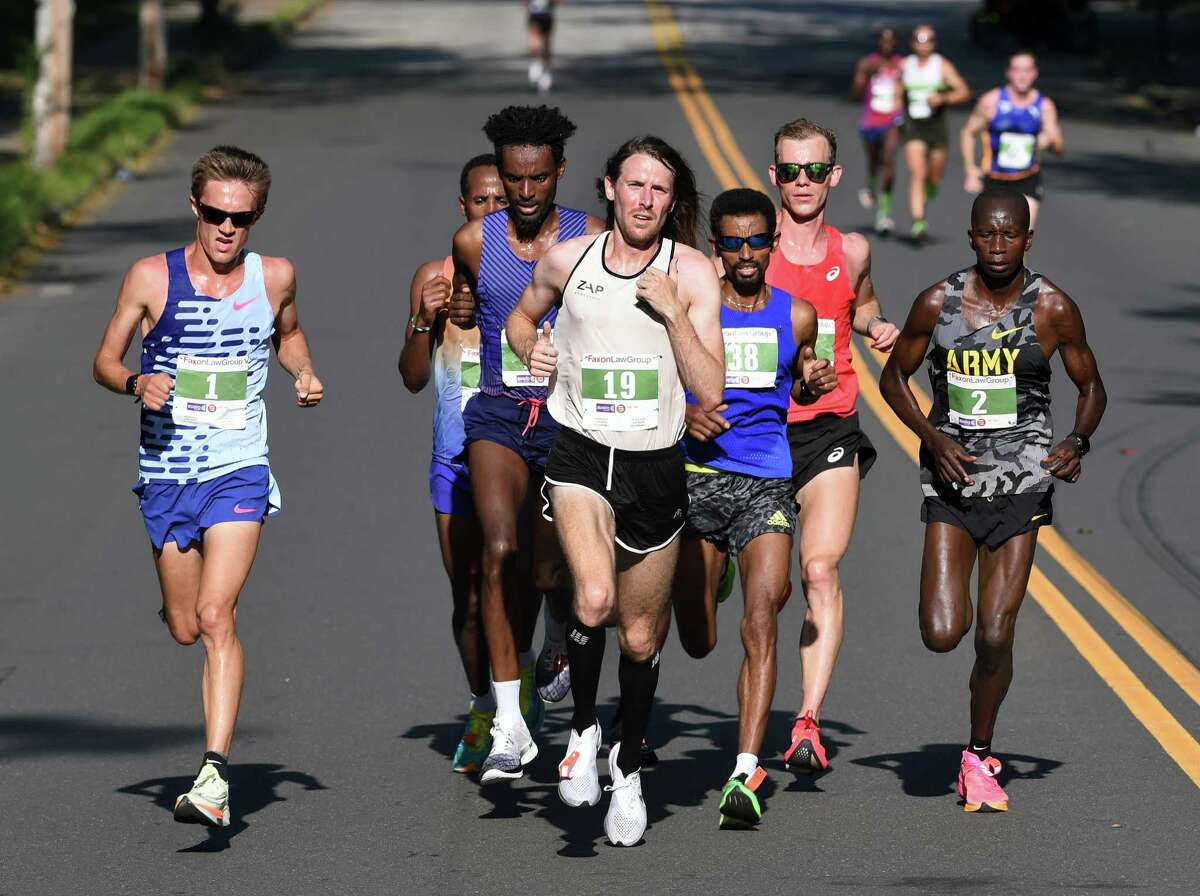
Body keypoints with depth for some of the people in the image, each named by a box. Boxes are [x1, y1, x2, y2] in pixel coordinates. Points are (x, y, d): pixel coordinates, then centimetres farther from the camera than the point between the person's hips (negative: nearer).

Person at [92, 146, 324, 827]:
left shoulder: (275, 277, 1)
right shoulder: (152, 278, -4)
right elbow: (105, 361, 4)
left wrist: (306, 373, 4)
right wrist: (136, 382, -17)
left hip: (239, 471, -1)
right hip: (166, 473, 1)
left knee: (216, 616, -17)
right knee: (185, 628, 11)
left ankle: (215, 775, -24)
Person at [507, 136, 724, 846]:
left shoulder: (692, 272, -4)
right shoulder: (567, 261, 1)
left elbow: (710, 393, -8)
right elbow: (522, 316, 23)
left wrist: (673, 312, -19)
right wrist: (533, 347, 1)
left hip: (655, 466, 1)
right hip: (581, 454, -1)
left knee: (640, 637, 12)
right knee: (594, 601, -27)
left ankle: (629, 770, 36)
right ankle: (584, 728, -1)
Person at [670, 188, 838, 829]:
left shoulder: (796, 315, 7)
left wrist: (815, 382, 1)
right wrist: (684, 414, -14)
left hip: (767, 484, 0)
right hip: (698, 479, 0)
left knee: (760, 624, -17)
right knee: (698, 643, 8)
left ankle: (745, 775, -21)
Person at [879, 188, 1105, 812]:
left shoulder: (1053, 309, -4)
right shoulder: (937, 304, -3)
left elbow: (1091, 386, 9)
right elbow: (893, 377, 9)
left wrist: (1079, 441, -11)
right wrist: (932, 438, -8)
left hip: (1021, 483, 0)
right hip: (951, 480, 0)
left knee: (994, 638, -2)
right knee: (942, 635, -12)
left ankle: (979, 757, 19)